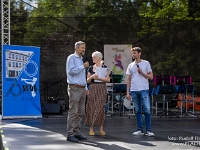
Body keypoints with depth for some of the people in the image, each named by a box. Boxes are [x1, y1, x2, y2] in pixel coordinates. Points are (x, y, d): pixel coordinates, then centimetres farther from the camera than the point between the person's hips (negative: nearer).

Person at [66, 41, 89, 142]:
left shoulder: (81, 59, 21)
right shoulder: (71, 58, -4)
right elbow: (71, 71, -18)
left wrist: (86, 88, 20)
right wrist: (83, 66, -13)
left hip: (82, 88, 8)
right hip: (74, 88, -8)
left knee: (80, 112, 7)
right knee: (73, 112, -9)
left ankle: (76, 133, 11)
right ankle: (70, 134, -8)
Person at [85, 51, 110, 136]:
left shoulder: (104, 67, 6)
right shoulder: (91, 68, 10)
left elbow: (108, 79, 0)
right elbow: (87, 81, 10)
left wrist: (99, 78, -11)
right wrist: (91, 77, -10)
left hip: (102, 89, -1)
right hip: (93, 89, 1)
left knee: (101, 108, -1)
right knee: (92, 107, -4)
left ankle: (101, 129, 6)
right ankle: (91, 129, 1)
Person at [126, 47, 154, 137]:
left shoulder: (146, 63, 5)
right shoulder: (131, 65, 13)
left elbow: (151, 77, 4)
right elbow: (128, 80, 13)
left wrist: (142, 72, -10)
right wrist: (127, 92, 6)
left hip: (144, 90, -3)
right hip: (134, 90, 3)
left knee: (147, 110, -9)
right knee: (137, 111, 6)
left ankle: (148, 130, -5)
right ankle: (140, 130, 11)